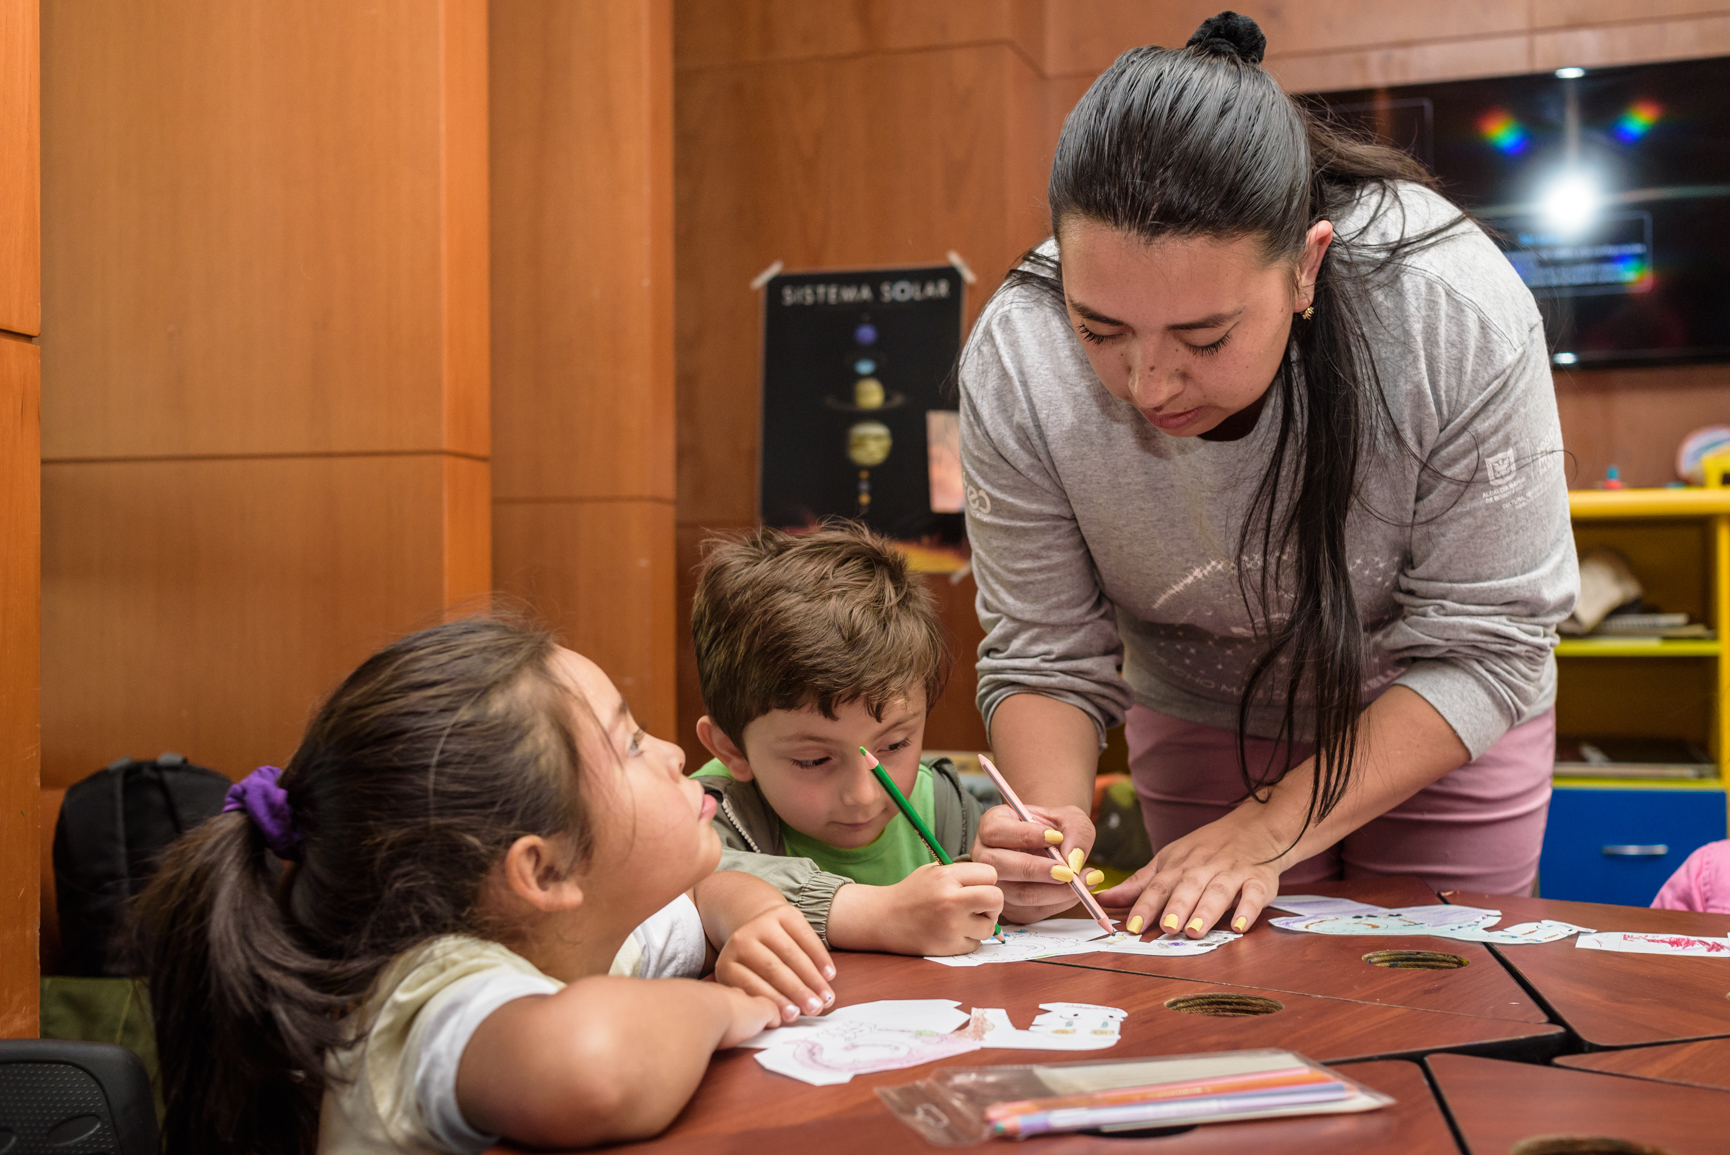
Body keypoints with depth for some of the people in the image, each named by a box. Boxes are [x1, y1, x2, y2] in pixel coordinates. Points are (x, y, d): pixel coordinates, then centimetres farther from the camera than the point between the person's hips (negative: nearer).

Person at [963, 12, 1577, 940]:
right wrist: (1052, 817, -38)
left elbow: (1484, 648, -26)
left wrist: (1268, 829, -32)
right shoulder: (1016, 361, -29)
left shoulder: (1458, 315, -35)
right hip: (1202, 718, 1)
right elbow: (1042, 657, -18)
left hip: (1440, 727, -1)